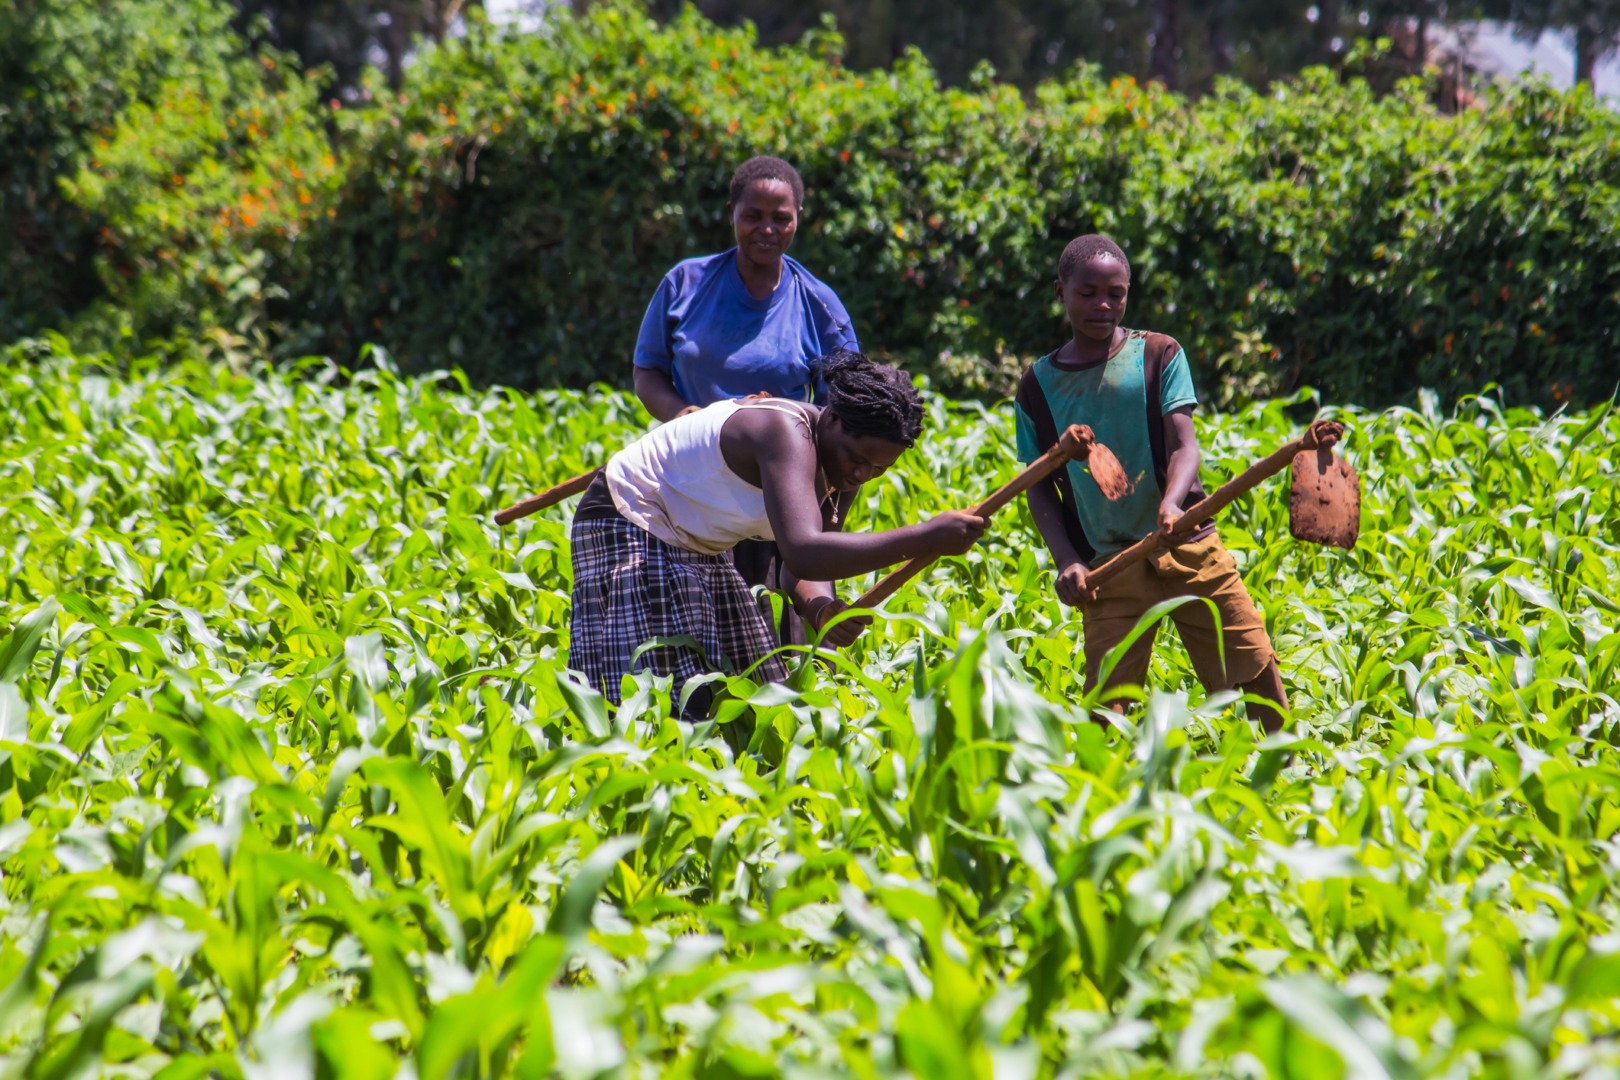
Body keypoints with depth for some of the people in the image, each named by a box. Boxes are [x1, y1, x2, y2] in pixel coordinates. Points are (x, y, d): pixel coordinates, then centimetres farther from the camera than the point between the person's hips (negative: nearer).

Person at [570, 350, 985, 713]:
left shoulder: (832, 460, -1)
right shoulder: (787, 436, -31)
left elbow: (810, 563, -7)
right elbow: (803, 554, -46)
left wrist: (822, 605, -31)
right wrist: (925, 537, -46)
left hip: (693, 547, 10)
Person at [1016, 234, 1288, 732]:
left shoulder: (1158, 354, 5)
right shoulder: (1038, 385, 7)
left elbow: (1183, 443, -5)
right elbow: (1039, 487, 9)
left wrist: (1171, 503, -27)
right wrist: (1066, 560, -8)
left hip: (1186, 546, 0)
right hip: (1108, 563, 0)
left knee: (1255, 664, -3)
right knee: (1106, 700, -7)